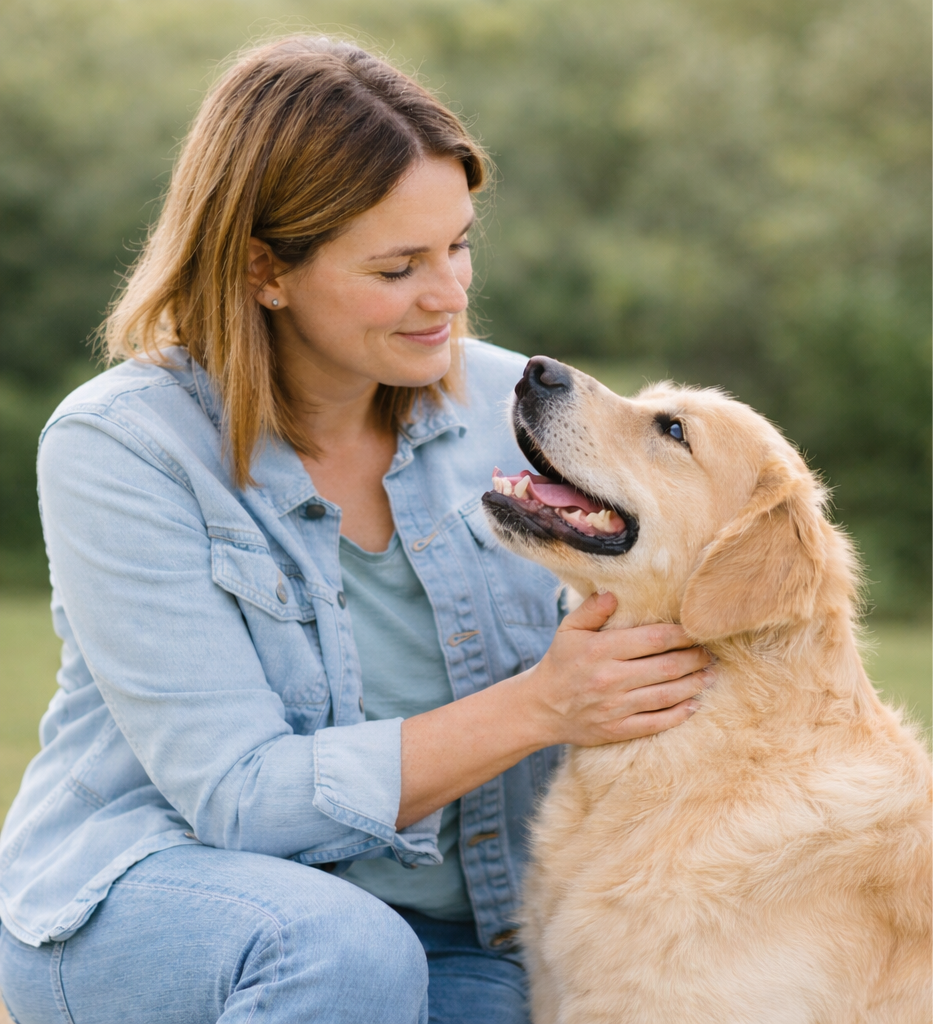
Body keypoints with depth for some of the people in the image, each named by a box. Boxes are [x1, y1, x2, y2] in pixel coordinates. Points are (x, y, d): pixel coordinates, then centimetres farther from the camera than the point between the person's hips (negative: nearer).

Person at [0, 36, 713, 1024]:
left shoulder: (506, 407, -1)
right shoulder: (119, 449, -14)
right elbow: (241, 796, -20)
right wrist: (537, 708, -27)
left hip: (441, 931, 5)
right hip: (140, 899, -4)